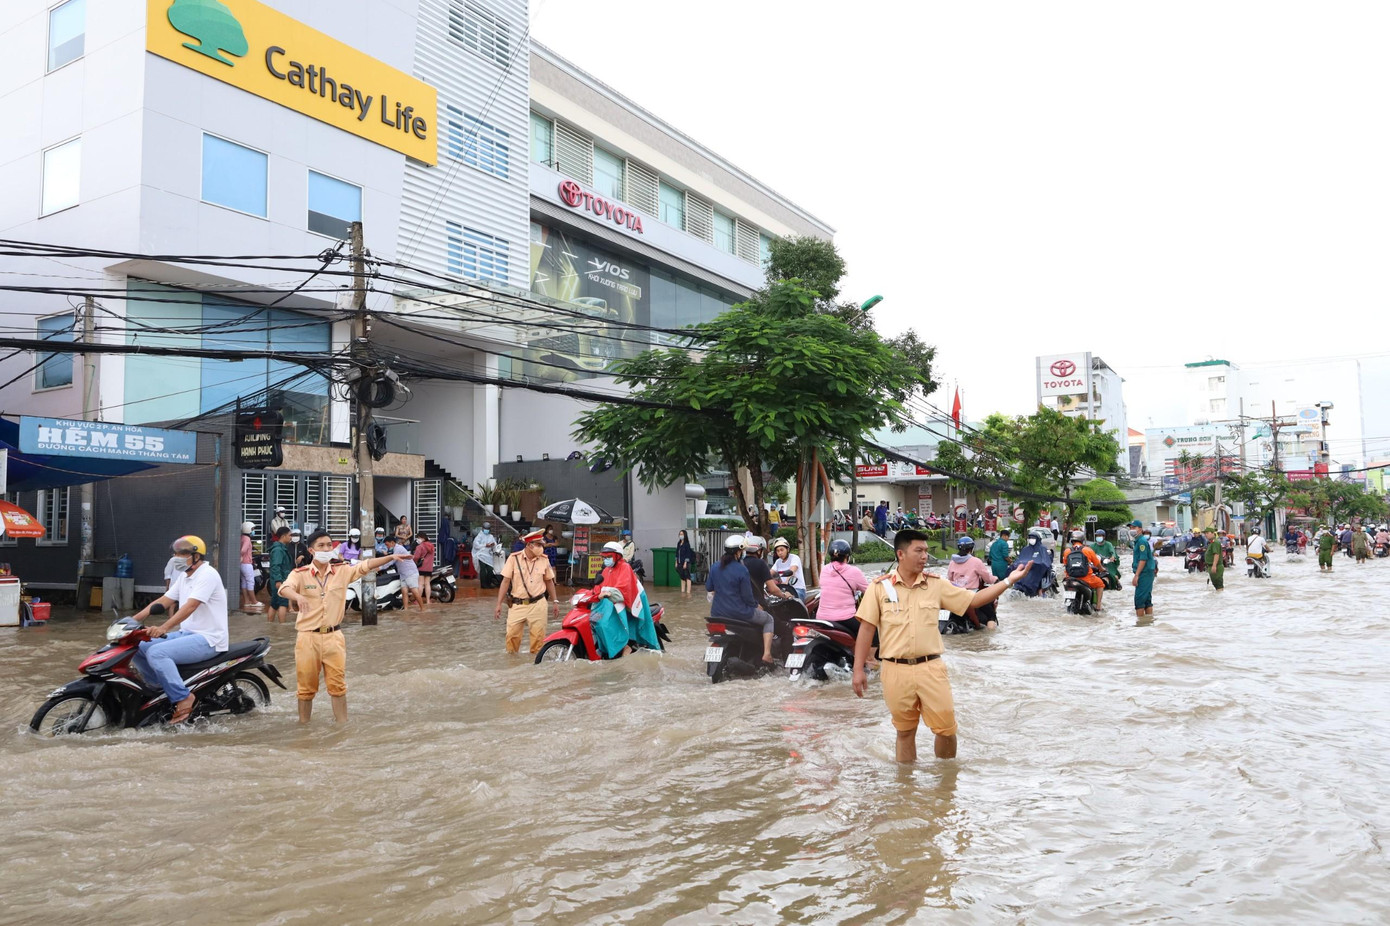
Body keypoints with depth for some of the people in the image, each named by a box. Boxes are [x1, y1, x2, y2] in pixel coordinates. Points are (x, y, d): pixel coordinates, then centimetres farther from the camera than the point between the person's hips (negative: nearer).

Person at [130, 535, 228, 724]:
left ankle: (183, 698, -20)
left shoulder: (207, 574, -16)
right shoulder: (185, 576, 15)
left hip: (208, 639, -10)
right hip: (186, 634, 10)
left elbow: (190, 606, -28)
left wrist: (164, 628, -37)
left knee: (156, 652, -27)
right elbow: (163, 601, 13)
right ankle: (160, 687, 16)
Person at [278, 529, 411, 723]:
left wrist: (391, 557, -15)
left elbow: (366, 565, -2)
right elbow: (285, 588, -25)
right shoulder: (300, 574, -7)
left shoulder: (342, 570, 3)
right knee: (306, 687, 10)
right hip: (308, 637, -2)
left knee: (338, 685, 7)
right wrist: (298, 596, -47)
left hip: (334, 636, 2)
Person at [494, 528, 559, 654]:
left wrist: (555, 601, 9)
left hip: (537, 604, 1)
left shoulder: (544, 560, 2)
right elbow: (505, 581, -5)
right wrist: (499, 604, -9)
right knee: (512, 635, 1)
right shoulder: (514, 558, -6)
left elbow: (549, 581, 12)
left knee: (538, 636, 2)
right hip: (517, 605, -1)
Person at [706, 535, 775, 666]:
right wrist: (756, 605, 5)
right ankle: (767, 655, 3)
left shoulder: (714, 567, 1)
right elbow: (747, 596, -14)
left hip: (717, 613, 5)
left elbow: (708, 588, 11)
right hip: (739, 613, -5)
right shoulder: (741, 569, -16)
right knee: (768, 619, 16)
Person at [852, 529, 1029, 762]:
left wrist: (1009, 580, 0)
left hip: (930, 668, 2)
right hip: (897, 671, -2)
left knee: (946, 727, 2)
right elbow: (866, 629, -3)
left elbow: (973, 600, 8)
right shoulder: (879, 587, -2)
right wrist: (858, 670, -6)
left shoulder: (936, 585, 5)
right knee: (905, 731, 10)